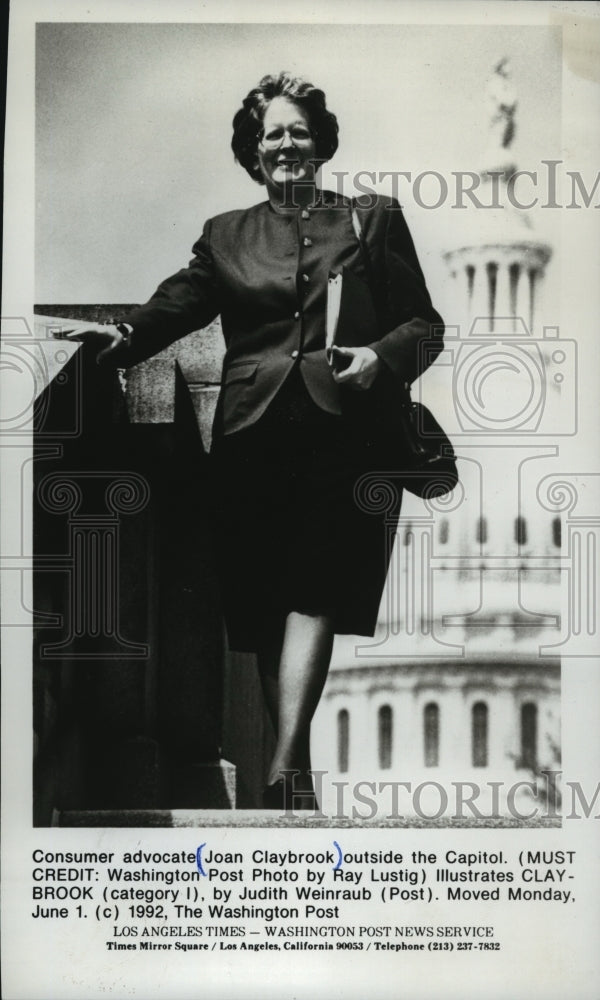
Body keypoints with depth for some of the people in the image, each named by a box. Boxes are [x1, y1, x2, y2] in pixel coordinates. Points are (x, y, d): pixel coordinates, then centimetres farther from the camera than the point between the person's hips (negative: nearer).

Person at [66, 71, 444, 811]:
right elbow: (179, 302, 2)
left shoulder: (374, 220, 16)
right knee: (263, 603, 2)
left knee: (312, 590, -16)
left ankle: (284, 764, -21)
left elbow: (425, 323, 12)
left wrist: (382, 356, -9)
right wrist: (126, 334, -19)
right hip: (252, 435, 2)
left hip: (341, 430, -2)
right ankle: (294, 766, 13)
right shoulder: (226, 235, 19)